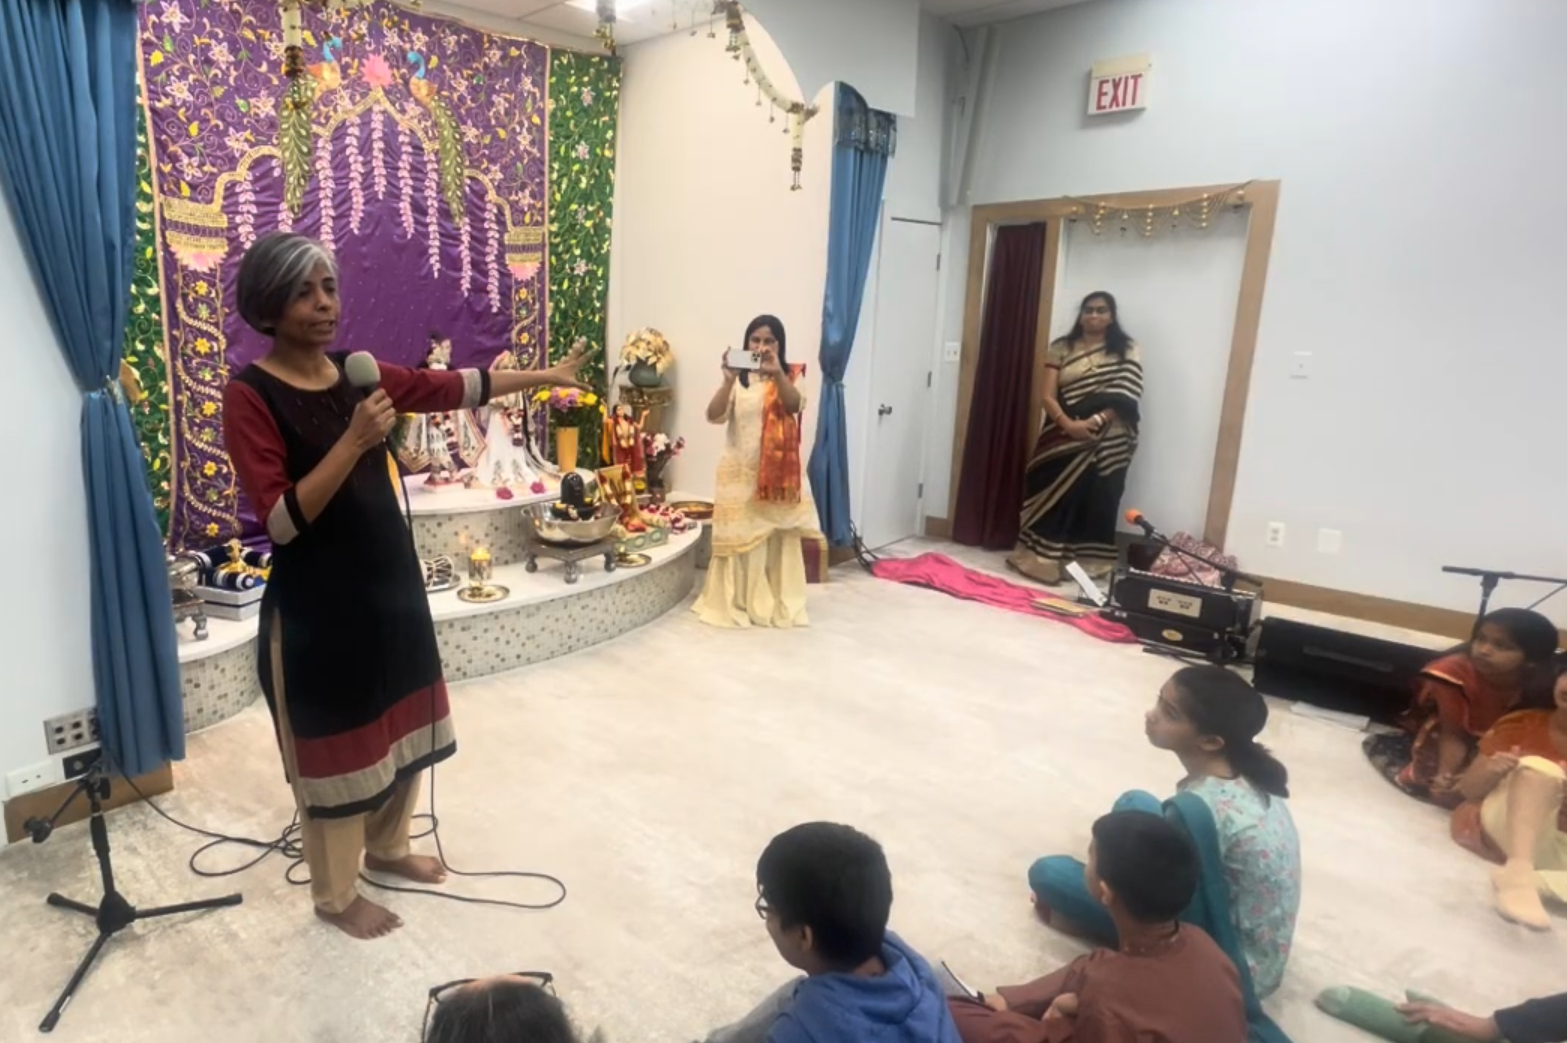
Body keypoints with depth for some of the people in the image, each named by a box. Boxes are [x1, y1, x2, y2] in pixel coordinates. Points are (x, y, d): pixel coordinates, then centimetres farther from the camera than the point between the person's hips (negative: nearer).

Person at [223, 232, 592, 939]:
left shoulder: (356, 374, 3)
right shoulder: (250, 396, -15)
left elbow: (455, 387, 13)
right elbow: (281, 521, -22)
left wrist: (543, 377, 17)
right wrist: (354, 441, -29)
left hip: (389, 581, 7)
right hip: (315, 602, -7)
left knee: (402, 725, 19)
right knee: (334, 745, 9)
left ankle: (387, 848, 43)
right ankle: (335, 895, 30)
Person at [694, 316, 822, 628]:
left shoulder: (789, 376, 2)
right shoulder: (737, 379, 0)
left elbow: (796, 406, -20)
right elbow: (714, 416, -14)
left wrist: (777, 373, -37)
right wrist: (729, 380, -30)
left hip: (777, 472, 1)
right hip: (739, 471, -1)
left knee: (776, 538, 6)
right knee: (739, 537, 4)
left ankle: (778, 604, 17)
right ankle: (735, 603, 15)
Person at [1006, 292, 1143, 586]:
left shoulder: (1126, 350, 4)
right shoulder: (1061, 349, 6)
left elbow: (1127, 397, -7)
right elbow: (1048, 396, -2)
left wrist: (1095, 421, -21)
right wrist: (1068, 424, -20)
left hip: (1104, 442, -1)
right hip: (1064, 437, 1)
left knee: (1093, 499, 1)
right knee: (1055, 495, 0)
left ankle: (1086, 562, 9)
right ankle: (1043, 558, 7)